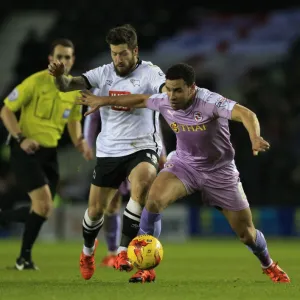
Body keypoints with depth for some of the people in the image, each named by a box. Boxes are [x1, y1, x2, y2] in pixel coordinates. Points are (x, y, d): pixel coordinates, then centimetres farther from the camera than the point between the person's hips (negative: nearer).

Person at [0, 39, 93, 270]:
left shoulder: (75, 89, 5)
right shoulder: (35, 82, -14)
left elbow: (74, 120, 20)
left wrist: (79, 141, -1)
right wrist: (21, 138, -23)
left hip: (49, 151, 7)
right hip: (26, 149, -7)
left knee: (44, 209, 4)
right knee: (43, 202, -18)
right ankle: (25, 257, -2)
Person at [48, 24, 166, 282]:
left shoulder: (149, 73, -11)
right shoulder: (104, 73, 1)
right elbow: (68, 86, -6)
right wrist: (59, 76, -29)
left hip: (142, 148, -4)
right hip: (109, 151, 4)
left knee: (142, 183, -35)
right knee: (95, 210, 7)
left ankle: (124, 251, -28)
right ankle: (88, 251, 41)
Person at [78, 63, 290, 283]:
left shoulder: (209, 101, -30)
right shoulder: (164, 102, -14)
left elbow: (246, 114, -44)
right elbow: (139, 99, 8)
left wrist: (255, 138, -64)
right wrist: (103, 101, 16)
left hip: (219, 171, -3)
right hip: (184, 164, 3)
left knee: (246, 234, 4)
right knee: (155, 199, -27)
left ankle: (269, 265, 39)